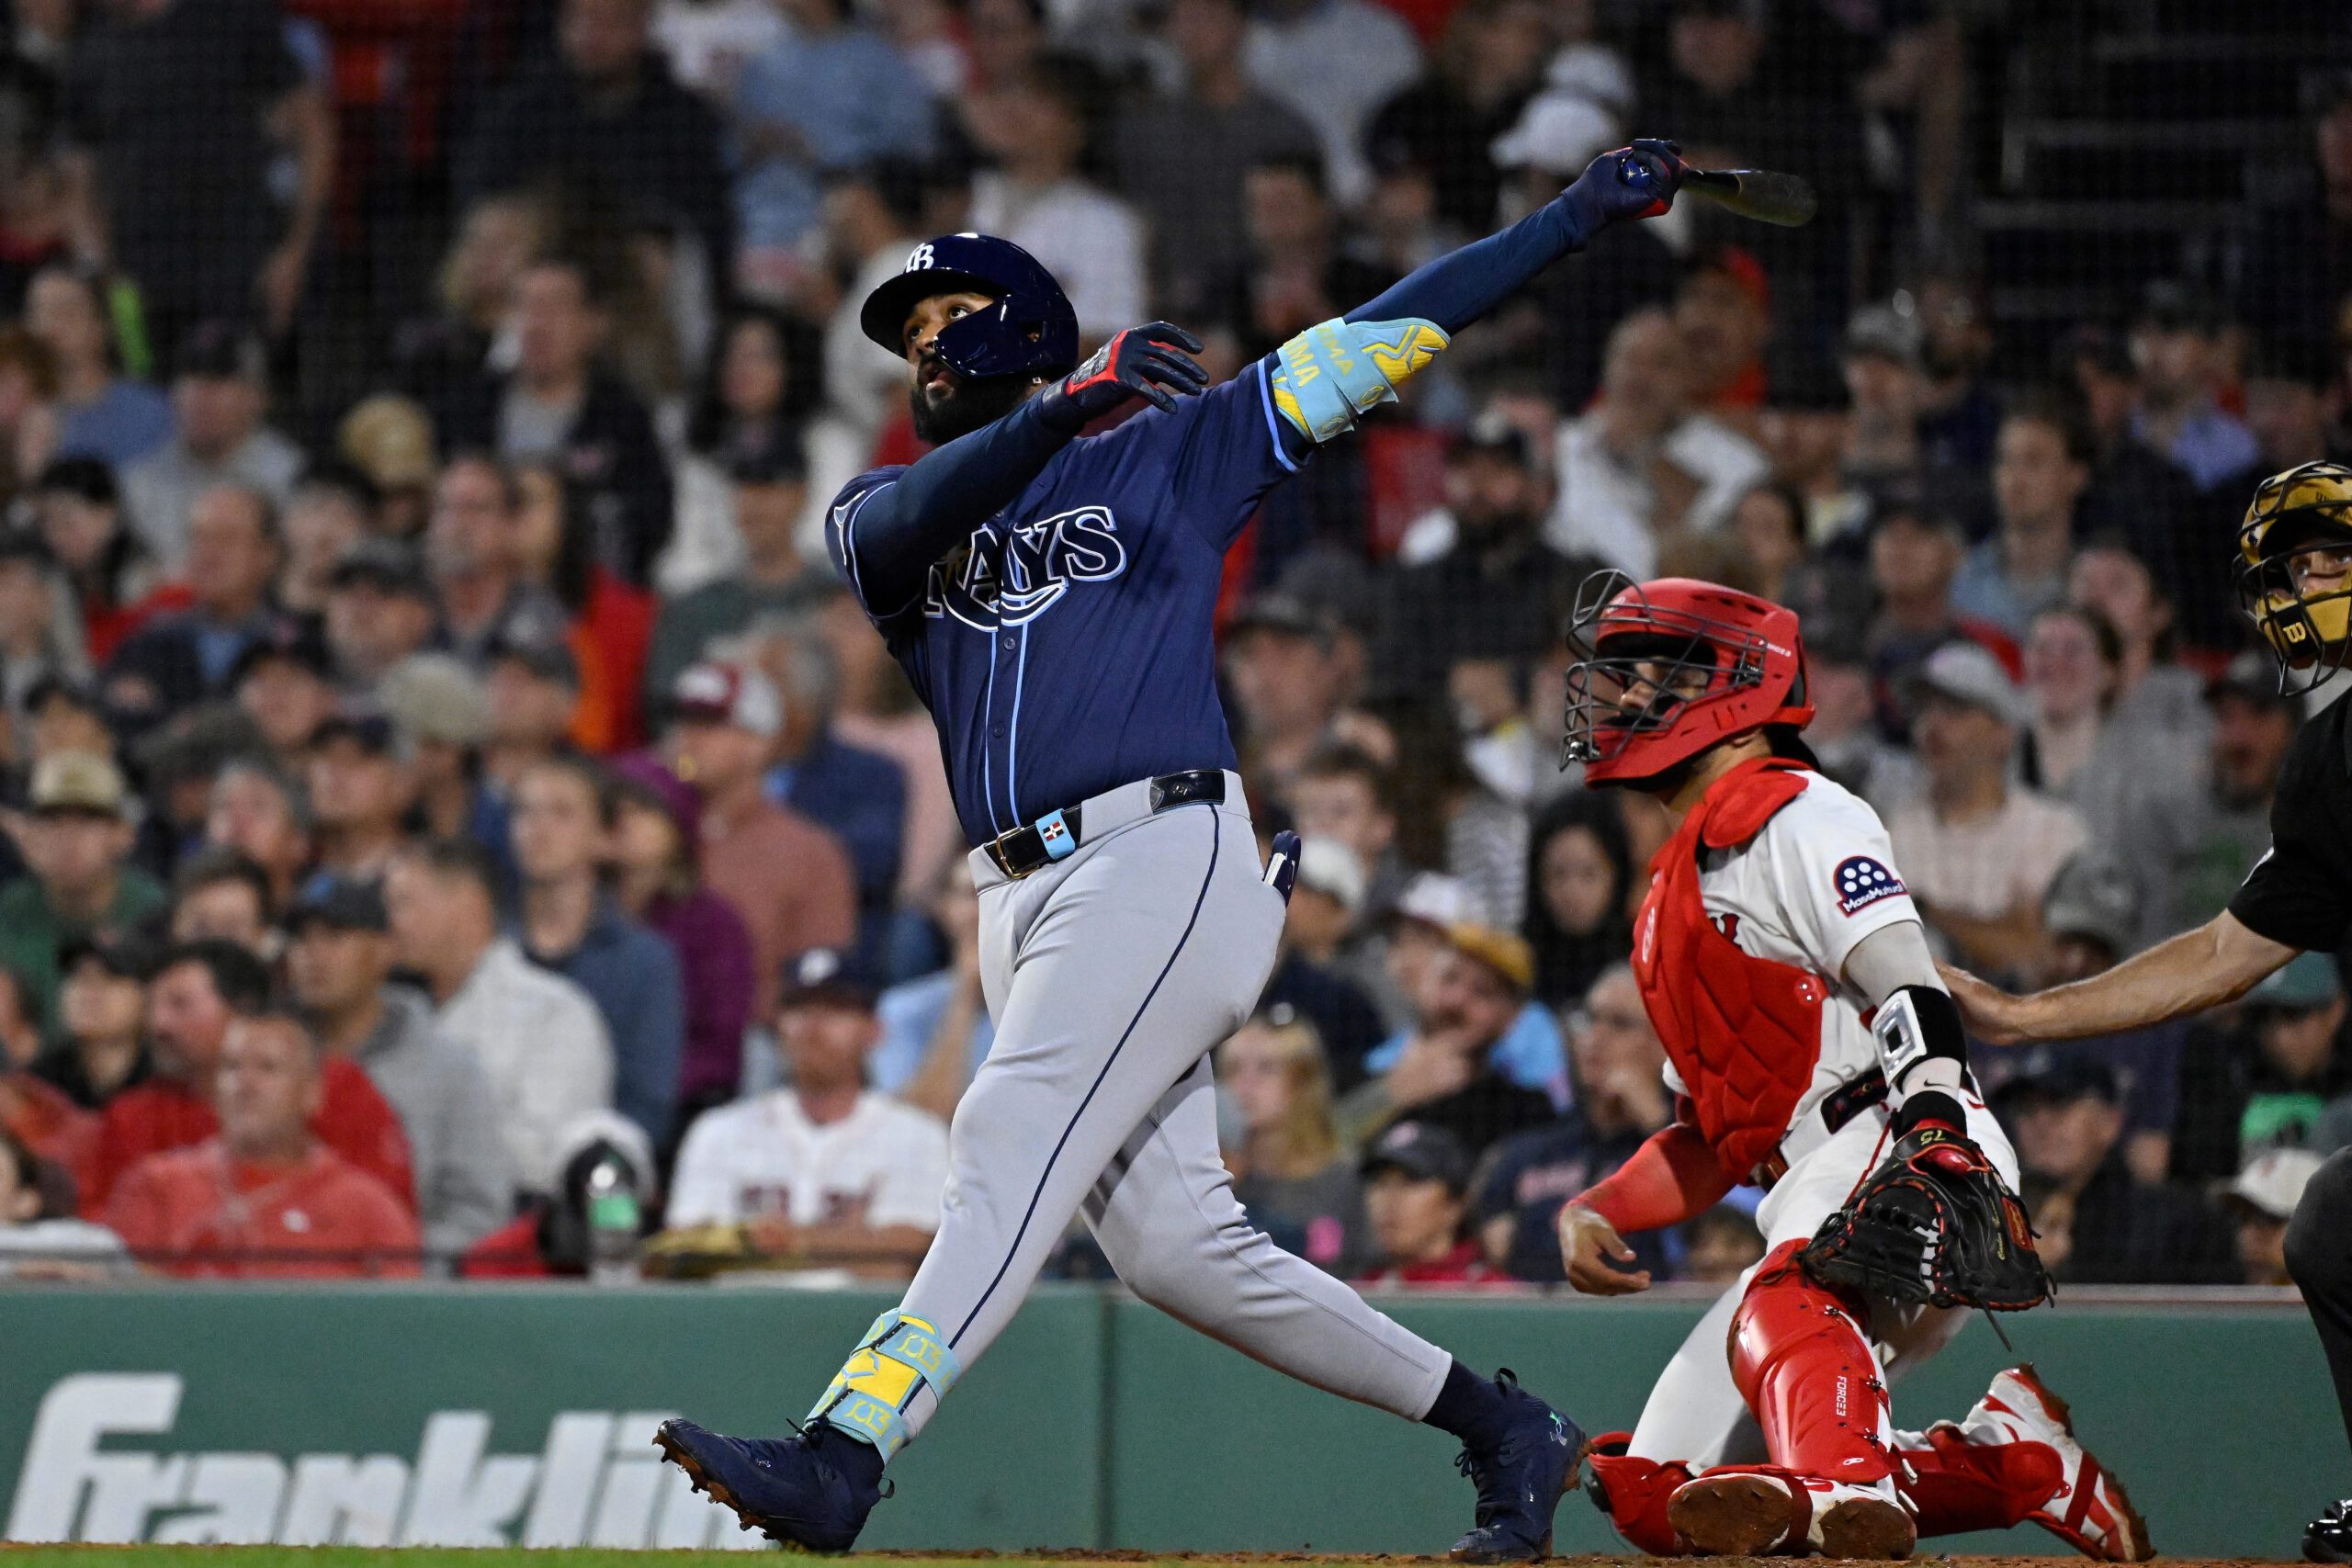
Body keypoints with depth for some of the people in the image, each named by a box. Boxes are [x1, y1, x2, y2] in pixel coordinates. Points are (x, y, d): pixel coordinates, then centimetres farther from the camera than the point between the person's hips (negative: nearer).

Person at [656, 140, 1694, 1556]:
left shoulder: (1167, 452, 14)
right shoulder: (884, 513, 21)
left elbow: (1377, 344, 12)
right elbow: (902, 531, -4)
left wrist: (1581, 215, 7)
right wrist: (1064, 407, -21)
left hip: (1167, 863, -5)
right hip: (1025, 898, 5)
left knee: (1015, 1149, -19)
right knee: (1171, 1240, 0)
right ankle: (1501, 1430, 11)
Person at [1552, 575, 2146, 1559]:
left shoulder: (1793, 815, 1)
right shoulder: (1672, 898, 29)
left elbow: (1915, 1003, -14)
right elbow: (1713, 1139, 31)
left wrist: (1936, 1147, -31)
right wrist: (1593, 1212, 13)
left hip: (1893, 1142, -9)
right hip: (1805, 1203, 9)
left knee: (1786, 1306, -40)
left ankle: (1849, 1486, -70)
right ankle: (2010, 1456, -10)